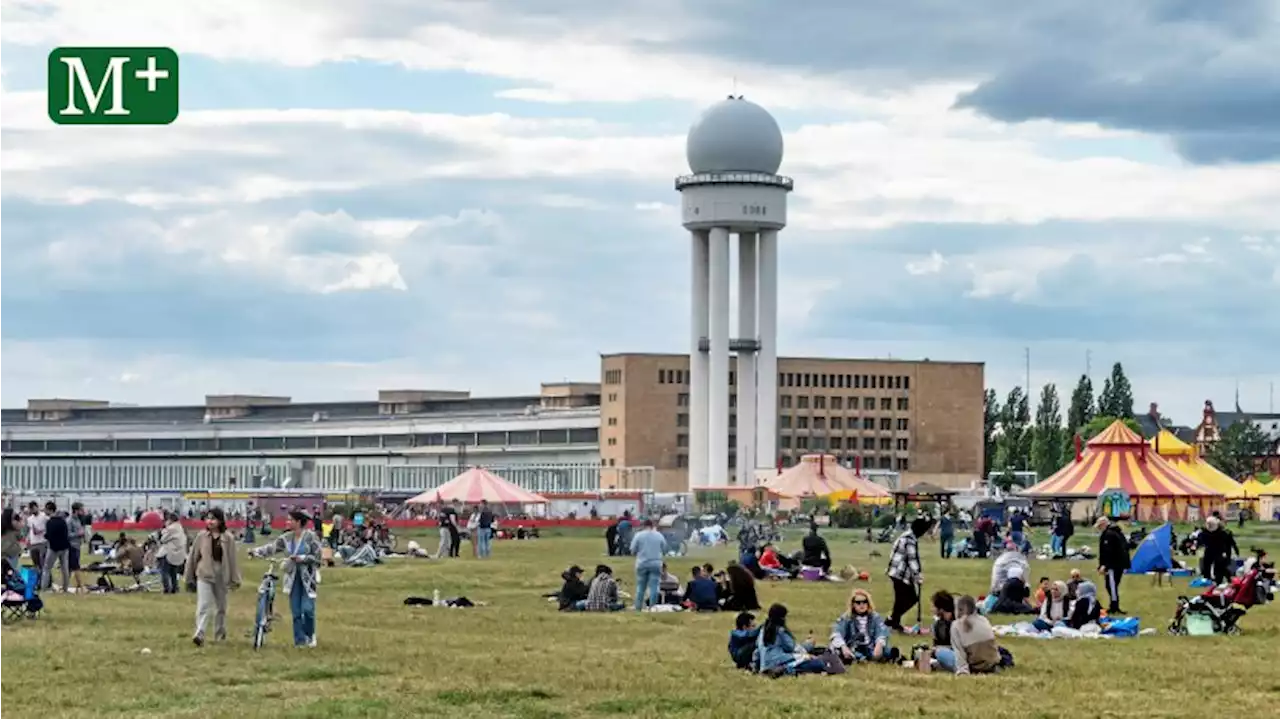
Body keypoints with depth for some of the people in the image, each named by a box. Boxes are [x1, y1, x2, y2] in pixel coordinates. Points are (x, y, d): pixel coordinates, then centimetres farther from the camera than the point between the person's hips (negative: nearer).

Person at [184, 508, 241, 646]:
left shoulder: (228, 538, -3)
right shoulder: (202, 536, -1)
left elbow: (232, 559, 1)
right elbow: (193, 557, 5)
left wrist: (235, 579, 2)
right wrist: (189, 577, 9)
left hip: (221, 576, 1)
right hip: (204, 574, -1)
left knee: (221, 607, 14)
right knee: (203, 606, -13)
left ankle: (220, 634, 29)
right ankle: (199, 634, -22)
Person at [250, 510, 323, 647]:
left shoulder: (311, 537, -10)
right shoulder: (287, 538, 5)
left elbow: (317, 557, -9)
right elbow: (272, 548, 0)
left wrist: (301, 558, -18)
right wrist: (256, 551, -13)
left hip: (307, 577, -5)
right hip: (293, 577, 5)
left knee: (307, 609, -11)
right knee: (296, 611, 3)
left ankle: (310, 636, 13)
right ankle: (300, 640, 11)